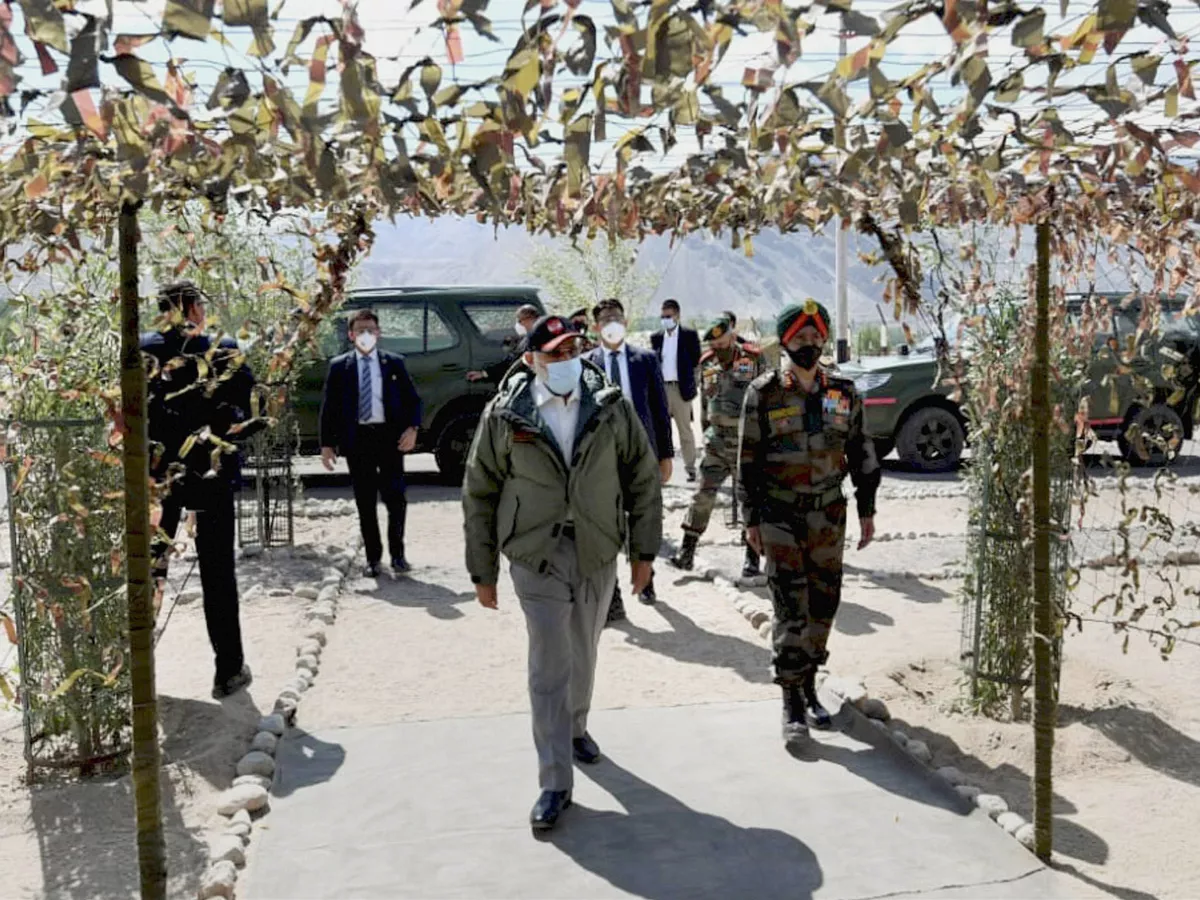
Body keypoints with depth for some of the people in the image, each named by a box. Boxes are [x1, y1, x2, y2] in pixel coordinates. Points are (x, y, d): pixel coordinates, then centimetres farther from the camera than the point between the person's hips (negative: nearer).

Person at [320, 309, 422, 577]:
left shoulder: (394, 362, 7)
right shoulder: (339, 366, 7)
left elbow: (412, 398, 8)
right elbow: (328, 407, 7)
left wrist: (412, 428, -8)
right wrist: (327, 443, 0)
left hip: (390, 436, 0)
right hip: (357, 438, 0)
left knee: (395, 497, -1)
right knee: (365, 503, 6)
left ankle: (397, 553, 13)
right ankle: (372, 557, 15)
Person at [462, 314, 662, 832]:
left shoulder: (611, 408, -3)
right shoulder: (505, 415, -7)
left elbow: (643, 478, 5)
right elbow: (479, 495, -1)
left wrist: (644, 550, 3)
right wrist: (483, 571, 0)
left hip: (598, 555, 3)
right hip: (537, 557, -2)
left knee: (583, 653, 19)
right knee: (549, 668, -3)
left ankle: (576, 727, 47)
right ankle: (555, 784, 6)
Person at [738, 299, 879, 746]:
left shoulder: (843, 392, 5)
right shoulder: (763, 394, -5)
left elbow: (861, 452, 12)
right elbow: (748, 460, -2)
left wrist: (866, 510, 9)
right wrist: (752, 519, -3)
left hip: (829, 516, 4)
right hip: (781, 518, -3)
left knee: (823, 606, 10)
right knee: (790, 611, -6)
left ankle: (809, 689, 26)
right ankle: (792, 703, 0)